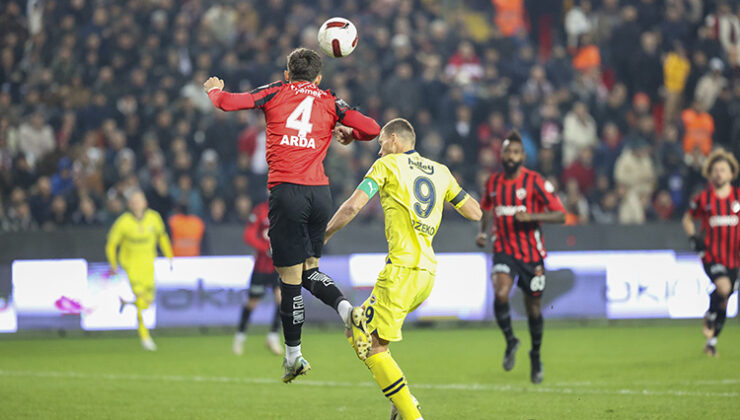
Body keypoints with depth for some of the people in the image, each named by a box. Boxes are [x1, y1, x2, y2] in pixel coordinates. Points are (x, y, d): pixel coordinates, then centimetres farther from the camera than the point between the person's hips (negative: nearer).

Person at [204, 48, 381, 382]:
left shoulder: (276, 93, 10)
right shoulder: (330, 102, 13)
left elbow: (227, 102, 5)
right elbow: (372, 128, 5)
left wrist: (214, 89, 28)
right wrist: (348, 133, 27)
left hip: (286, 190, -3)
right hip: (320, 191, 3)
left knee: (289, 276, 3)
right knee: (308, 268, 19)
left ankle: (293, 355, 10)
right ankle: (345, 307, -9)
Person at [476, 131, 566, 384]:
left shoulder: (534, 182, -9)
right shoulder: (493, 182, 4)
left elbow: (560, 215, -11)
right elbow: (486, 208, 25)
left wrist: (531, 216, -25)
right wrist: (483, 232, 8)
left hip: (531, 253, -2)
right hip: (504, 251, 2)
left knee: (533, 307, 7)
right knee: (500, 294, -24)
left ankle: (536, 355, 31)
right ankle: (510, 341, 1)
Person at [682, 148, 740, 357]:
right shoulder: (703, 198, 0)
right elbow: (688, 219, 15)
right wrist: (693, 237, -3)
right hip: (711, 254, -3)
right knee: (723, 287, -27)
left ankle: (712, 342, 23)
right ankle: (710, 317, 3)